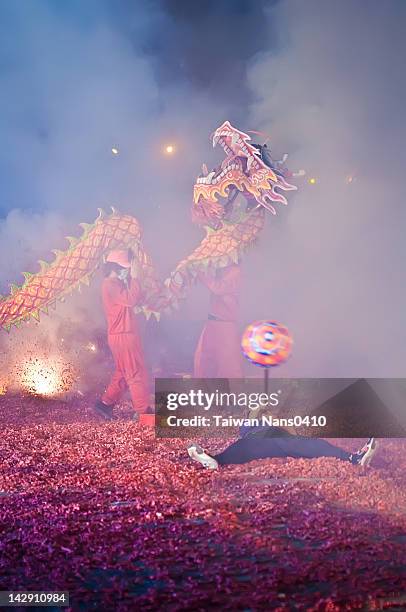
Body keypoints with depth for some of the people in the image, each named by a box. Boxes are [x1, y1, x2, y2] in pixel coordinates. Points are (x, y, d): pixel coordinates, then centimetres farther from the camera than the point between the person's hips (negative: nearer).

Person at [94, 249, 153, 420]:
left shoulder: (116, 284, 17)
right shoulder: (110, 285, -16)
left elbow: (132, 300, 14)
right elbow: (131, 299, -27)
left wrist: (131, 279, 8)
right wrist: (135, 277, -20)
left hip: (124, 335, 10)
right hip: (123, 336, -10)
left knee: (123, 373, 17)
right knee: (137, 373, -5)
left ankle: (105, 403, 22)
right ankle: (143, 410, 1)